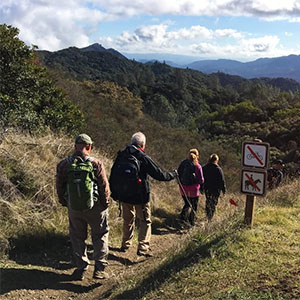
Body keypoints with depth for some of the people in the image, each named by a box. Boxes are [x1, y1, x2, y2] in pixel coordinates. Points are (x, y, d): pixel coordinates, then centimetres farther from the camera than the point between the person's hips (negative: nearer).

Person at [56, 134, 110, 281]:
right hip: (94, 207, -2)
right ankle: (99, 268, 14)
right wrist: (106, 203, 4)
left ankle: (81, 269, 21)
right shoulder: (96, 164, -15)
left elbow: (59, 186, 2)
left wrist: (64, 202, 17)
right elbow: (104, 186, -11)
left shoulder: (63, 165, -6)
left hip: (74, 208, 2)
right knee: (100, 235, 14)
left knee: (77, 237, 17)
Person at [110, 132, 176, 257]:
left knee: (128, 220, 21)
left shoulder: (121, 155, 0)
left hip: (124, 195, 5)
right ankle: (143, 247, -1)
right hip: (141, 196, -5)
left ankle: (125, 244, 32)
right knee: (145, 221, 7)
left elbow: (113, 175, 6)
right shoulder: (143, 158, -15)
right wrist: (172, 175, 7)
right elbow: (159, 174, -11)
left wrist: (114, 192, 17)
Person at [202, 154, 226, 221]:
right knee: (214, 203, 10)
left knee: (208, 201, 22)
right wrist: (223, 189, 0)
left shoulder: (204, 168, -4)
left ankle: (207, 215, 28)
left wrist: (201, 188, 12)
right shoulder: (218, 169, -16)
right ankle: (210, 218, 11)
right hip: (216, 189, -4)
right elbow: (222, 181, -11)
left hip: (207, 188, 4)